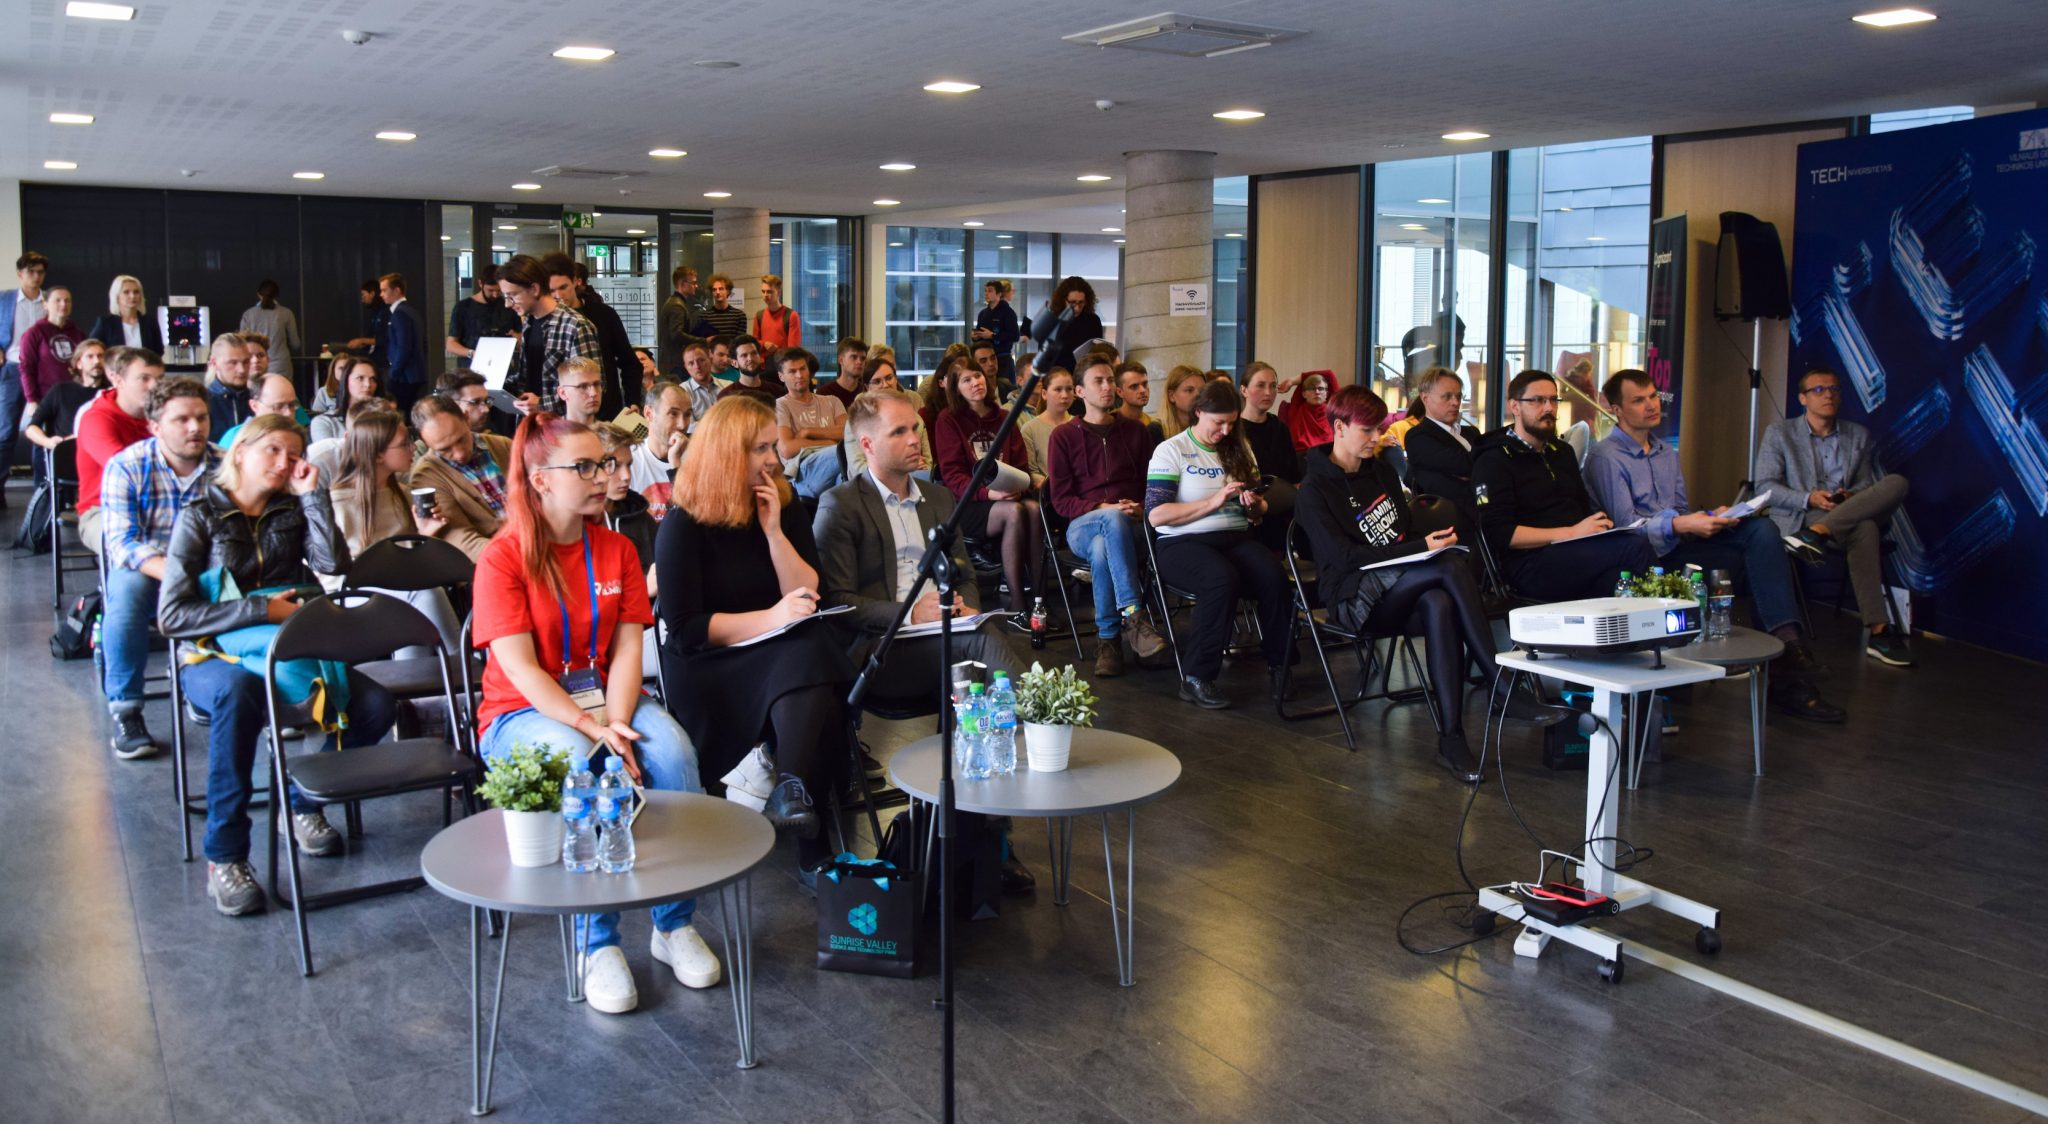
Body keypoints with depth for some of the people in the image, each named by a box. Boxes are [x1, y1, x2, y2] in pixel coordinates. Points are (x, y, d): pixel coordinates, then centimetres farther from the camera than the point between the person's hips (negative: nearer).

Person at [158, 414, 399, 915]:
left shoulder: (293, 511, 12)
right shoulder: (201, 517, 0)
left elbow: (334, 565, -8)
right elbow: (172, 615, -9)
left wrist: (313, 495, -7)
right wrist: (262, 609, -16)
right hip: (215, 656, -4)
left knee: (377, 704, -21)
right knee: (238, 693, -41)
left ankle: (304, 805, 4)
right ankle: (224, 857, -32)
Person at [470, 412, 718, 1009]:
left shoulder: (617, 549, 7)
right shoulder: (502, 558, -8)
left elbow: (627, 648, -1)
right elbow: (520, 668, -15)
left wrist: (618, 723, -19)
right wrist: (591, 728, -26)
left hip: (606, 699, 4)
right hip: (526, 713, -4)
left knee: (673, 752, -27)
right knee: (576, 766, -37)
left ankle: (675, 923, -14)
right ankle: (598, 944, -24)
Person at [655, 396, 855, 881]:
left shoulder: (785, 510, 10)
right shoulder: (684, 526, -5)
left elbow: (810, 599, 2)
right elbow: (684, 628, -11)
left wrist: (773, 531, -9)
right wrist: (770, 619, -20)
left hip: (785, 659, 5)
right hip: (708, 673, -5)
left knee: (817, 654, -32)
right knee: (806, 662, -33)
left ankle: (793, 792, -31)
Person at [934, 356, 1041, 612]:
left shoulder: (1003, 418, 18)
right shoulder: (948, 420, 4)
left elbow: (1022, 465, 14)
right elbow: (952, 475, -6)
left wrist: (1018, 487, -10)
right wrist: (988, 493, -22)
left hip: (1008, 495, 4)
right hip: (967, 504, -4)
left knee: (1033, 508, -31)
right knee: (1014, 512, -34)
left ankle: (1038, 595, -32)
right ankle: (1017, 604, -34)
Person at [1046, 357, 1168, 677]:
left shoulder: (1136, 432, 19)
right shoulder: (1063, 436, 10)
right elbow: (1060, 500, 2)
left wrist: (1142, 509, -6)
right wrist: (1104, 509, -14)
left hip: (1131, 526, 2)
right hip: (1082, 526, -2)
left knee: (1103, 550, -37)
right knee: (1115, 519, -40)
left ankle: (1108, 639, -33)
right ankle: (1133, 616, -45)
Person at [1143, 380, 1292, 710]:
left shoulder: (1238, 449, 17)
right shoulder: (1171, 451, 2)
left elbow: (1260, 511, 23)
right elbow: (1156, 514, -9)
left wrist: (1255, 505, -2)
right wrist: (1213, 502, -13)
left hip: (1236, 538, 5)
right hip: (1183, 544, -4)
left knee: (1274, 578, -28)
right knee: (1223, 579, -37)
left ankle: (1279, 667, -13)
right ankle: (1196, 676, -27)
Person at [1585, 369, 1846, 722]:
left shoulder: (1666, 452, 24)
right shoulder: (1606, 457, -4)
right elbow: (1625, 525, -13)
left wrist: (1710, 519, 0)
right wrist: (1681, 525, -25)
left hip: (1679, 543, 7)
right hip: (1650, 555, -7)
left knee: (1761, 530, -20)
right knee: (1754, 560, -22)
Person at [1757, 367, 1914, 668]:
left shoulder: (1859, 436, 19)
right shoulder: (1779, 434, 8)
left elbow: (1866, 485, 17)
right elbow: (1765, 486, 1)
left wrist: (1849, 496, -10)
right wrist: (1809, 499, -17)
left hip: (1849, 516, 4)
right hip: (1797, 518, -4)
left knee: (1896, 483, -29)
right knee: (1864, 528, -36)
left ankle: (1817, 532, -44)